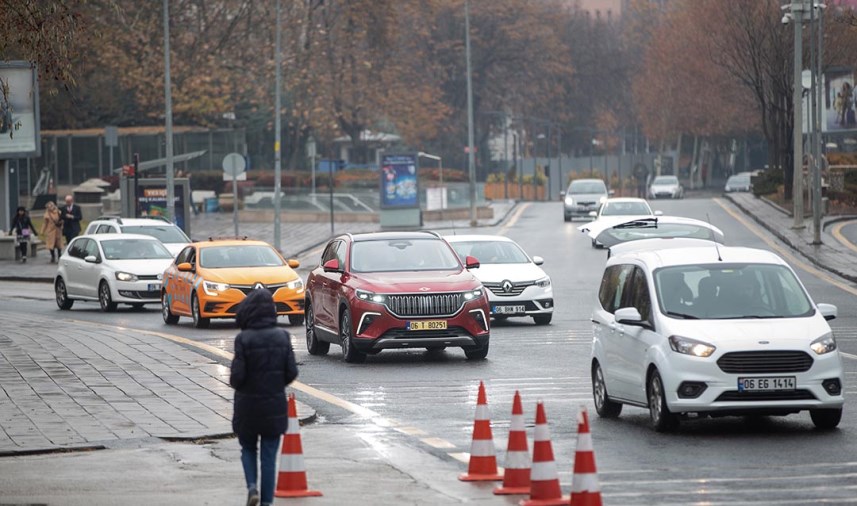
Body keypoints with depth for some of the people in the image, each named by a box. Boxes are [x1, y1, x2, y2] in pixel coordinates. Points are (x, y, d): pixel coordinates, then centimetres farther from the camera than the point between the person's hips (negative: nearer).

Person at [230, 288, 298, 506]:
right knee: (269, 456, 9)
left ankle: (252, 486, -1)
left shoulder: (244, 339, -15)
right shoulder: (282, 337, -6)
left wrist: (237, 384, 6)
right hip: (275, 406, 2)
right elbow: (292, 372, -4)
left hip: (248, 406, -2)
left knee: (248, 448, 20)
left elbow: (237, 376, -16)